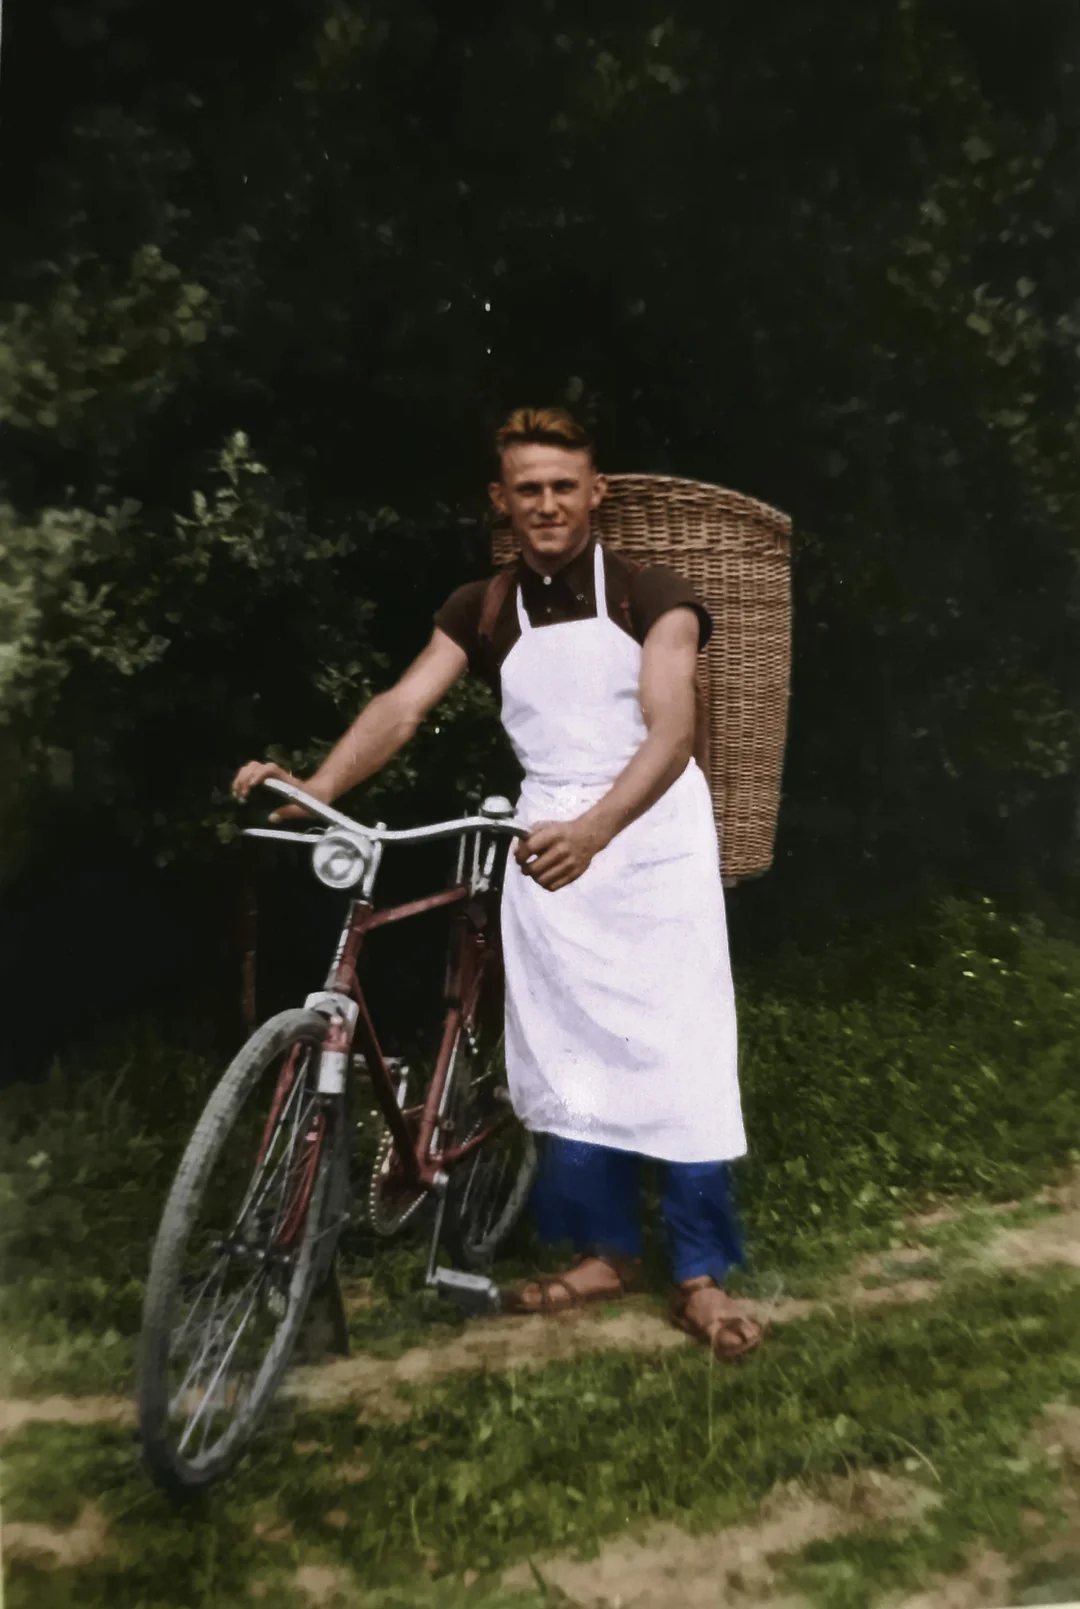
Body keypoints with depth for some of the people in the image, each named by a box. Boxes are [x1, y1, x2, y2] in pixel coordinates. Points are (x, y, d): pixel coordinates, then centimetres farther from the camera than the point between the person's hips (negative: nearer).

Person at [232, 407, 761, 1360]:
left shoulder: (652, 596, -4)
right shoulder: (482, 613, 7)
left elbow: (671, 729, -18)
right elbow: (402, 708, -6)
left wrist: (593, 828, -36)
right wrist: (314, 789, -25)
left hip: (654, 843, -3)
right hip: (549, 848, 3)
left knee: (679, 1058, -1)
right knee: (565, 1058, 8)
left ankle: (702, 1276, 16)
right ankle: (609, 1249, 28)